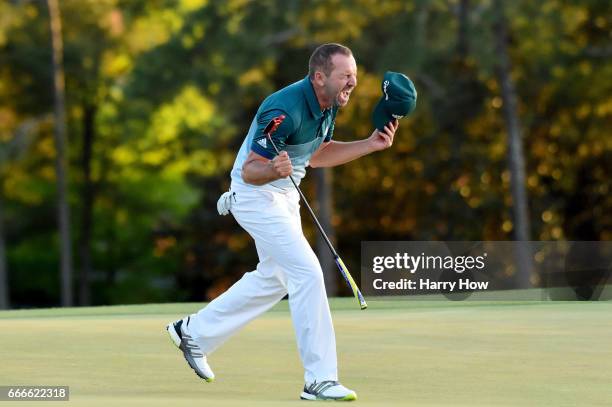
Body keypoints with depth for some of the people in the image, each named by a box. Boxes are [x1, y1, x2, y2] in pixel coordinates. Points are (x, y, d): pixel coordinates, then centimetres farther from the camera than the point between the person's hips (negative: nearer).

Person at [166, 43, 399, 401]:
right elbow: (250, 171, -25)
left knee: (273, 278, 21)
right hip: (255, 194, -10)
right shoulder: (286, 110, -30)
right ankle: (320, 379, -13)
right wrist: (275, 170, -48)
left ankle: (194, 332, 34)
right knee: (307, 274, -16)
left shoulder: (329, 105, -2)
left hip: (285, 194, 10)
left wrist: (371, 144, 3)